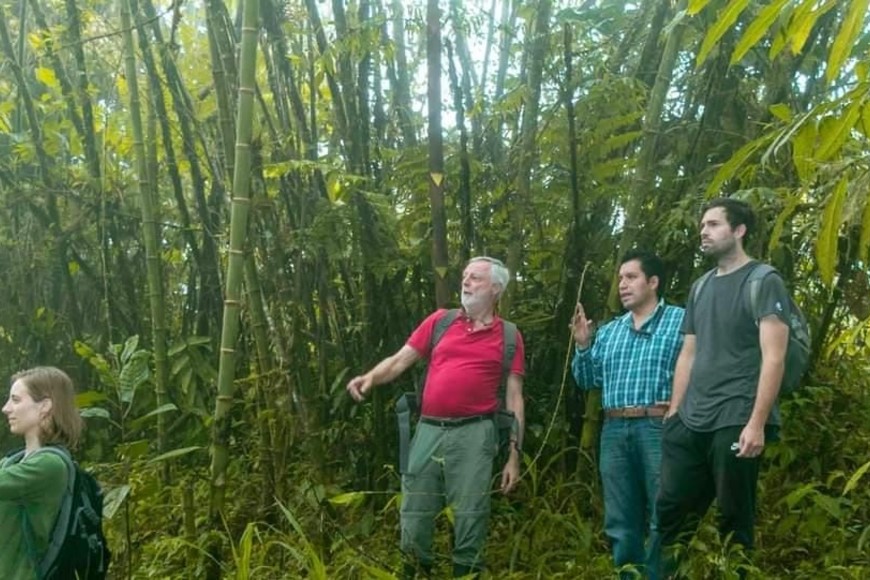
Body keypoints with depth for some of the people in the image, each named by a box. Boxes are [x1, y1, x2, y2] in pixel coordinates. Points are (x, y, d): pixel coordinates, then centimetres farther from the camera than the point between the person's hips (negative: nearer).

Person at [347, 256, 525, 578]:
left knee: (469, 515, 3)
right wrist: (370, 377, -11)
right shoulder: (440, 321, 11)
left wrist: (515, 454, -1)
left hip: (473, 434, -2)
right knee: (414, 514, 8)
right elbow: (401, 359, 9)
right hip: (428, 430, 3)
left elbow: (514, 398, 4)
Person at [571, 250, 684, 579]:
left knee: (663, 521, 0)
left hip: (660, 428, -5)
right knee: (620, 523, 12)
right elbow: (588, 381, 18)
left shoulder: (681, 321, 0)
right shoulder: (609, 331, 18)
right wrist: (582, 346, 4)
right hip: (615, 431, 6)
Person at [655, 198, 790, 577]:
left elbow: (773, 357, -11)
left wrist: (757, 423, -18)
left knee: (734, 519, 3)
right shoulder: (700, 288, 17)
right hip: (690, 423, 7)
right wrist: (673, 412, 12)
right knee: (671, 510, 7)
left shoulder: (763, 282, -4)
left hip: (736, 421, -6)